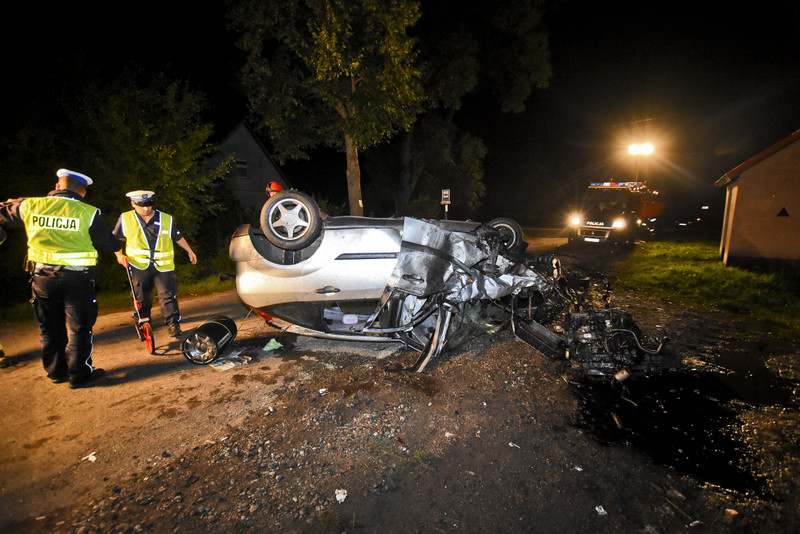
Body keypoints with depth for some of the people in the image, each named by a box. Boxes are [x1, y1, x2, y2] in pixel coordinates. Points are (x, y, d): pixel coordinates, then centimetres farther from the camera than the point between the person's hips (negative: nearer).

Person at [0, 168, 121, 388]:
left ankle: (56, 371, 31)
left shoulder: (30, 206, -1)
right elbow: (111, 244, -9)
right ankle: (79, 374, 12)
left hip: (42, 277, 4)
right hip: (77, 278, -4)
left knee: (49, 327, 18)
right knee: (79, 327, 6)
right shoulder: (88, 213, -13)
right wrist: (118, 245, 15)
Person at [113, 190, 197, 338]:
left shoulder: (166, 219, 5)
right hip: (139, 266, 1)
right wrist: (119, 254, 0)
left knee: (167, 295, -7)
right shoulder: (125, 219, 5)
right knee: (141, 296, 13)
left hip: (163, 266, -1)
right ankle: (143, 320, 34)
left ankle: (173, 324, -3)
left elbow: (178, 237, 15)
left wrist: (189, 251, 16)